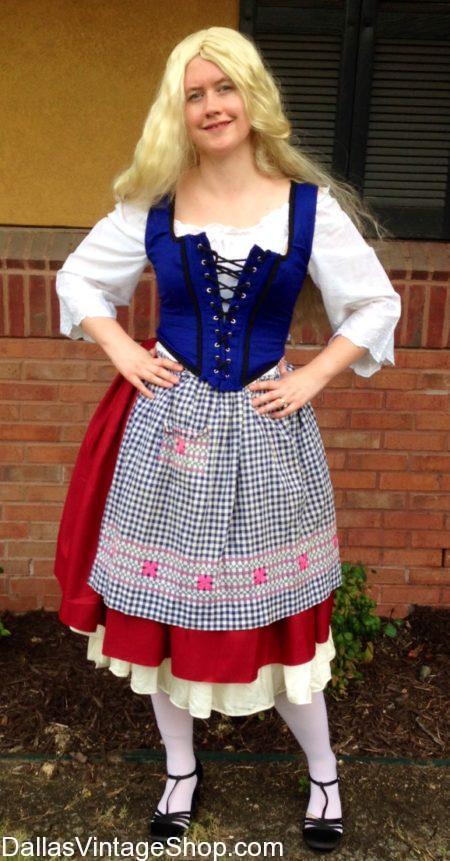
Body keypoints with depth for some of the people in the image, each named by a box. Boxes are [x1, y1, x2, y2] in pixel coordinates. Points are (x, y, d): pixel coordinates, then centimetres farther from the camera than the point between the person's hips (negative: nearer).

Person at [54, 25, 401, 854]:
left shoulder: (310, 205, -3)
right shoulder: (150, 205, 1)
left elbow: (377, 305, 5)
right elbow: (77, 279, 13)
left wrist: (312, 379, -5)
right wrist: (125, 354, 0)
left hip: (265, 430, -1)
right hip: (170, 425, 2)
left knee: (277, 614, 9)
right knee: (162, 606, 11)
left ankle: (323, 775, 36)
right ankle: (180, 770, 37)